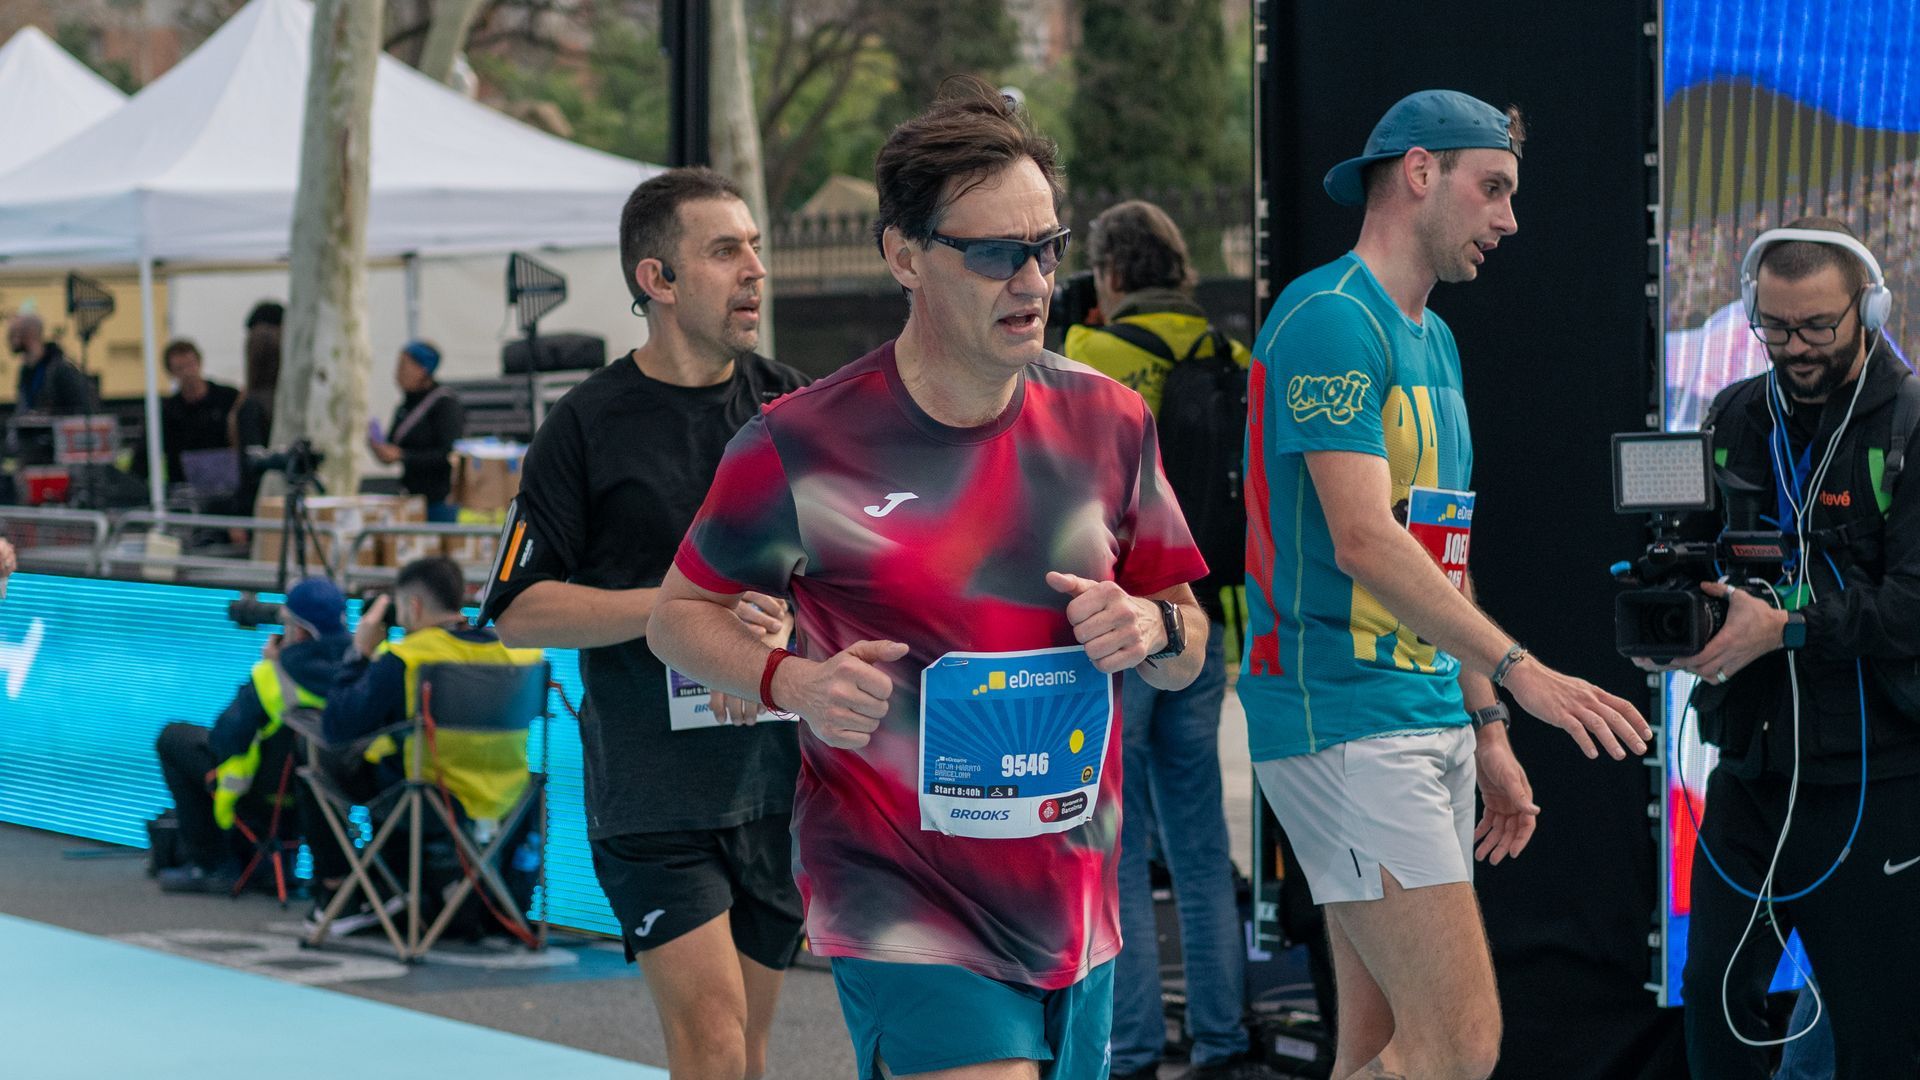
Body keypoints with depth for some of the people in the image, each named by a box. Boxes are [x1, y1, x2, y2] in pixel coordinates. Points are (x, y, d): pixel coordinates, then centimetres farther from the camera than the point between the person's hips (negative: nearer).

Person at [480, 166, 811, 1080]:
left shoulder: (789, 404, 7)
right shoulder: (590, 423, -4)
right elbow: (520, 609, -5)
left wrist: (772, 634, -10)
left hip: (777, 781, 4)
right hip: (651, 790, -4)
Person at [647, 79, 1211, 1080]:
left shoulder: (1109, 422, 5)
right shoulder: (803, 443, -7)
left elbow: (1188, 651, 14)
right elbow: (679, 613, 5)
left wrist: (1151, 628, -9)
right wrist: (792, 681, -14)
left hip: (1073, 913, 5)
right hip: (907, 914, -5)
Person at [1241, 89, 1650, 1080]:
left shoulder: (1434, 339, 19)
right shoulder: (1332, 319, -12)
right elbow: (1363, 542, -21)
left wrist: (1486, 729, 19)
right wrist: (1521, 672, -25)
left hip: (1431, 719, 10)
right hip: (1345, 725, -10)